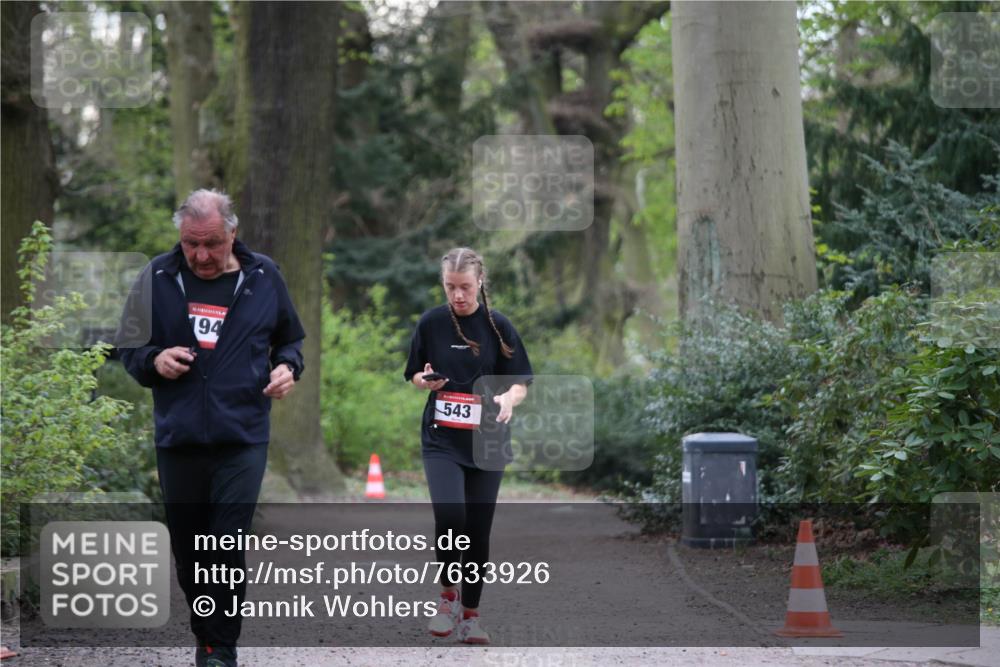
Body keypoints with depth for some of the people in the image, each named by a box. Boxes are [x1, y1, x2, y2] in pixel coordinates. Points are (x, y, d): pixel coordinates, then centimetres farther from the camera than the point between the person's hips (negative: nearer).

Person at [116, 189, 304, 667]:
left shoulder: (263, 278, 1)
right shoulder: (158, 277, 1)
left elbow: (289, 340, 16)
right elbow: (128, 350, 9)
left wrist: (288, 366, -5)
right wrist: (154, 361, -12)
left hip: (242, 440, -2)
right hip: (177, 440, 2)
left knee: (229, 549, -7)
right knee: (187, 550, 10)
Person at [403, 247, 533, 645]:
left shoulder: (498, 327, -1)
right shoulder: (432, 323, 1)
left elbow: (521, 383, 1)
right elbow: (414, 377, 11)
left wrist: (507, 399, -22)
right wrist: (427, 381, -12)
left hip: (486, 441, 1)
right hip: (441, 439, -1)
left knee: (478, 530, 4)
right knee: (449, 516, -20)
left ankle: (470, 614, 18)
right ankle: (448, 593, 3)